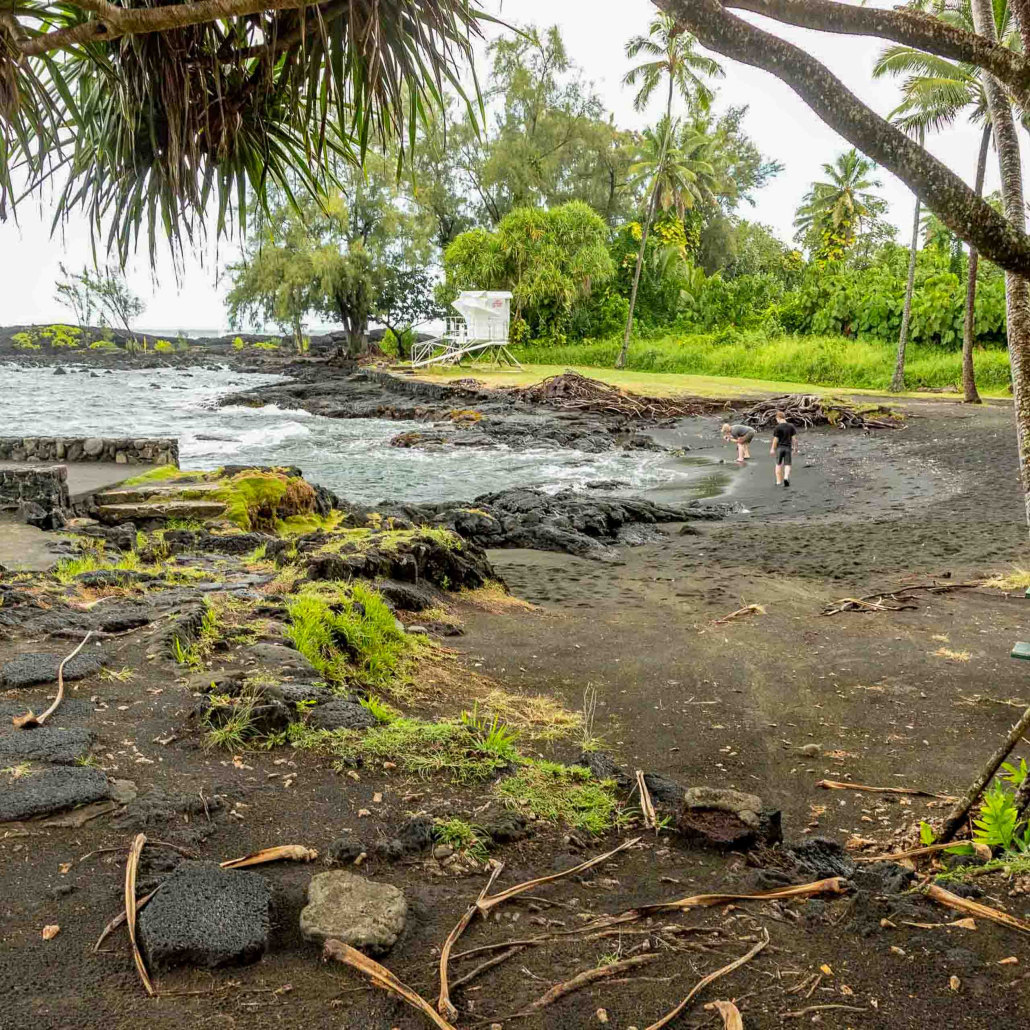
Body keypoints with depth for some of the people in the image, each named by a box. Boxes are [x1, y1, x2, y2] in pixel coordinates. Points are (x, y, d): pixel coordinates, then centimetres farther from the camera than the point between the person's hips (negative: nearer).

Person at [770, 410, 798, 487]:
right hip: (788, 447, 2)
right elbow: (793, 438, 3)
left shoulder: (778, 427, -11)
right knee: (787, 465, 5)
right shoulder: (791, 426, 0)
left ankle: (778, 481, 16)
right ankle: (786, 478, -19)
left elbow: (775, 439, -10)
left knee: (778, 464, 12)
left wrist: (773, 449, -1)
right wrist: (793, 448, 12)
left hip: (780, 447, -2)